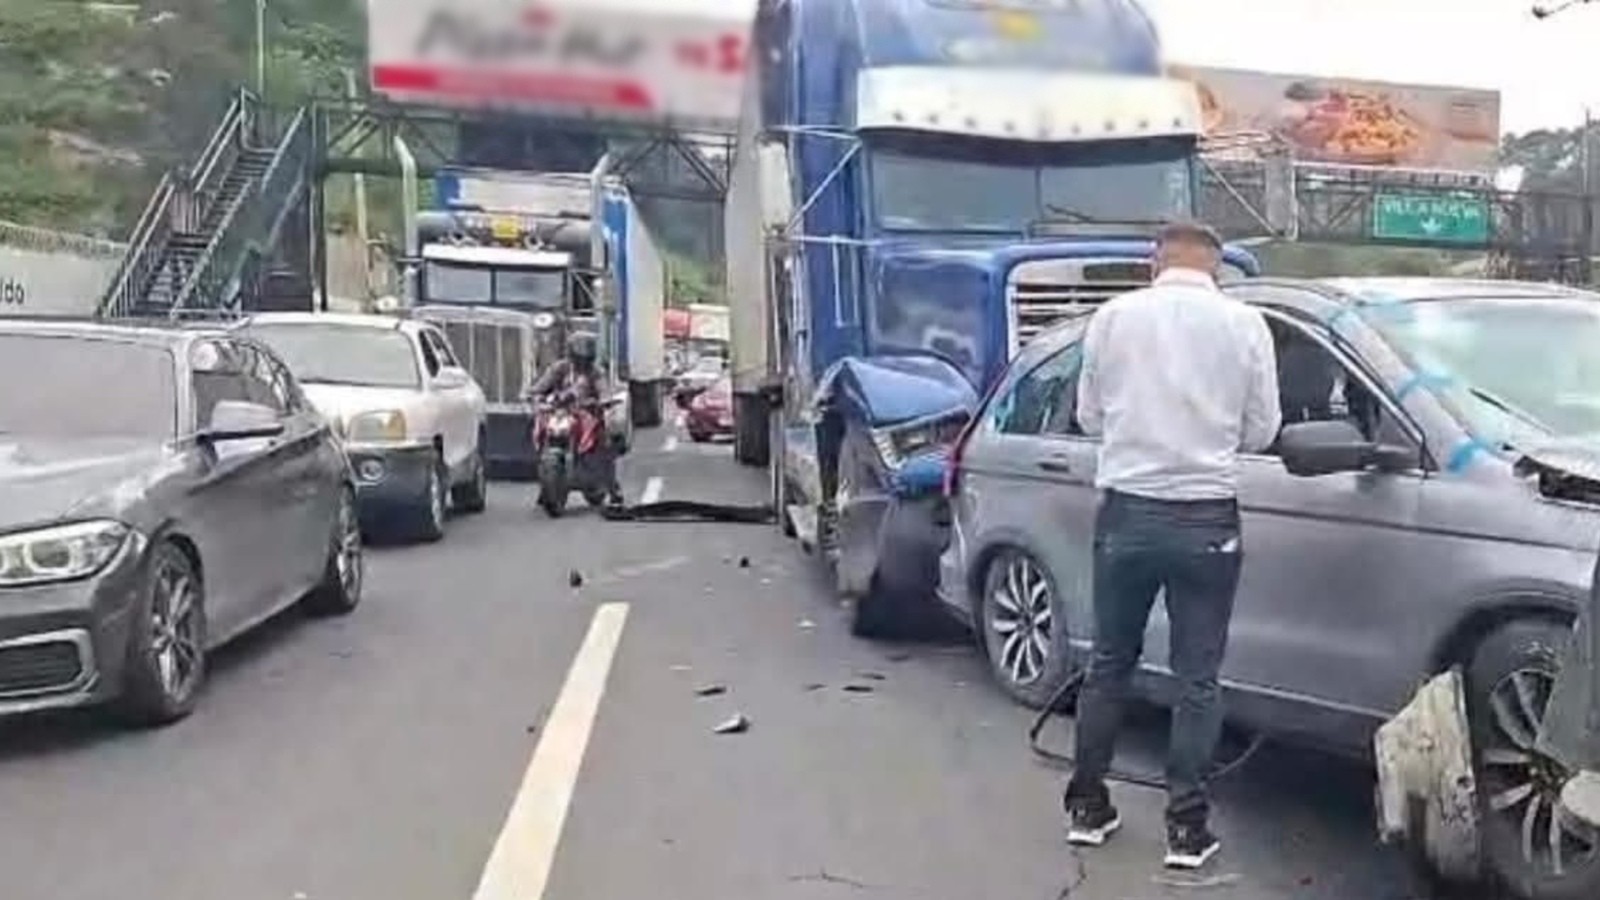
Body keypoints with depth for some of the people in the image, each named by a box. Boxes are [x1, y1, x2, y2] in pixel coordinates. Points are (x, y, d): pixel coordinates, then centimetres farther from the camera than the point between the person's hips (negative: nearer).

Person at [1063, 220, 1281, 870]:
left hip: (1126, 511, 2)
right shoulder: (1244, 323, -3)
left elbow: (1089, 416, 8)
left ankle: (1087, 808, 22)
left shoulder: (1113, 316, 0)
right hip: (1205, 518, -1)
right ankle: (1186, 827, 8)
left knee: (1109, 664, 14)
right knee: (1197, 678, 6)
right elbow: (1261, 430, 3)